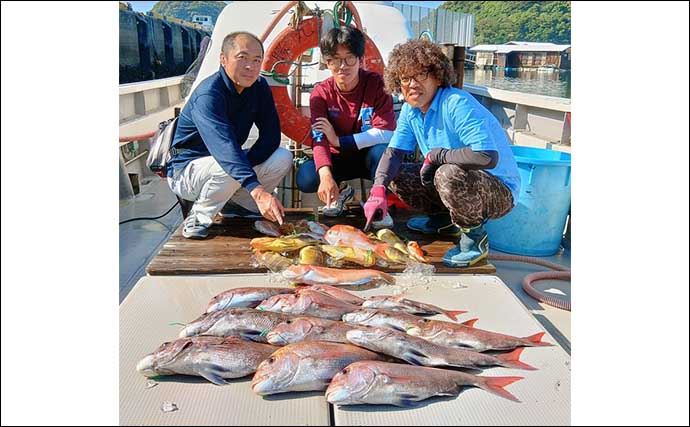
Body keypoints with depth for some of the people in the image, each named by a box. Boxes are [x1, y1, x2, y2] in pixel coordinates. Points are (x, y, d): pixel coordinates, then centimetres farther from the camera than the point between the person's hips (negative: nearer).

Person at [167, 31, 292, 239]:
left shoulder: (260, 87, -6)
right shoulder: (207, 95, -28)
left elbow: (271, 136, -10)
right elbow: (225, 147, -43)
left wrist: (247, 161, -29)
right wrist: (258, 191, -55)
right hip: (186, 171, -6)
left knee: (283, 158, -12)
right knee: (231, 169, -37)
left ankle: (238, 206, 2)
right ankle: (198, 218, -12)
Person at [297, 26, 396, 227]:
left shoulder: (376, 84, -15)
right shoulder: (321, 92, -10)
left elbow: (385, 134, -22)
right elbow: (319, 139, -22)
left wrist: (339, 140, -22)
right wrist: (325, 175, -41)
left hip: (369, 157, -2)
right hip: (339, 159, 2)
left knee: (382, 151, -37)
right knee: (305, 177, -26)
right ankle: (339, 193, 7)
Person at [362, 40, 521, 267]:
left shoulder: (457, 104, -26)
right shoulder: (410, 110, 1)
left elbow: (488, 157, -38)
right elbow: (394, 151, -1)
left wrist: (435, 155, -25)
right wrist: (378, 190, -20)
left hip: (499, 190, -8)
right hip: (460, 180, 8)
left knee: (449, 174, -38)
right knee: (394, 174, 2)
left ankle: (475, 237, -12)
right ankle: (447, 219, 16)